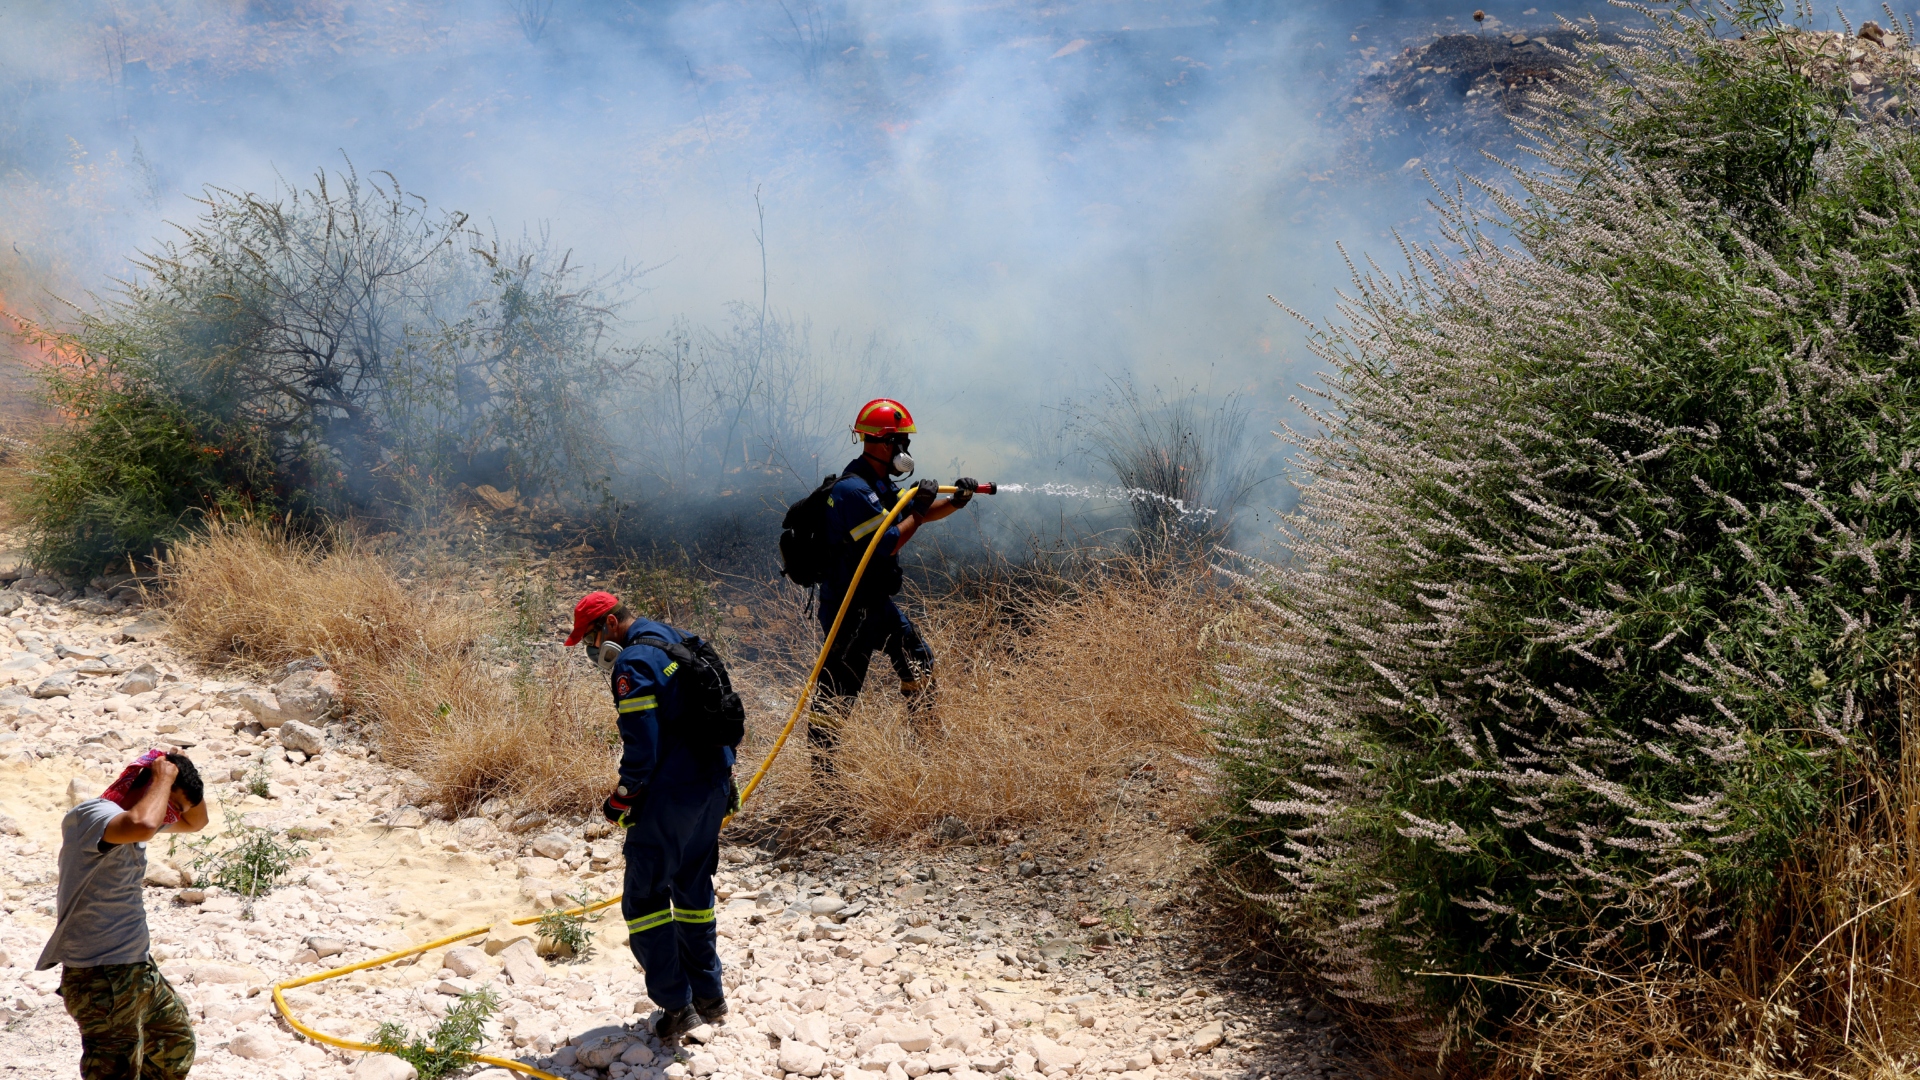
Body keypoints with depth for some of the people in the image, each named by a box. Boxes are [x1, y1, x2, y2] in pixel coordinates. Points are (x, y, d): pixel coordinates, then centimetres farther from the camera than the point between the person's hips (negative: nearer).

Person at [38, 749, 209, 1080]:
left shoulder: (126, 815, 10)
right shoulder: (93, 815, -20)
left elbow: (196, 822, 22)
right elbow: (142, 826, -43)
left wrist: (185, 773, 4)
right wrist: (165, 777, -25)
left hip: (137, 968, 10)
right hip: (100, 980, -10)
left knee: (177, 1040, 26)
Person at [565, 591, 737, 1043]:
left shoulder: (635, 663, -16)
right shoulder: (682, 643, 12)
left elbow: (641, 747, -20)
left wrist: (620, 801, -7)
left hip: (668, 799, -9)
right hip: (714, 788, 9)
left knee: (644, 897, 1)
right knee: (693, 886, 21)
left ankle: (676, 1004, -1)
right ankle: (709, 994, 27)